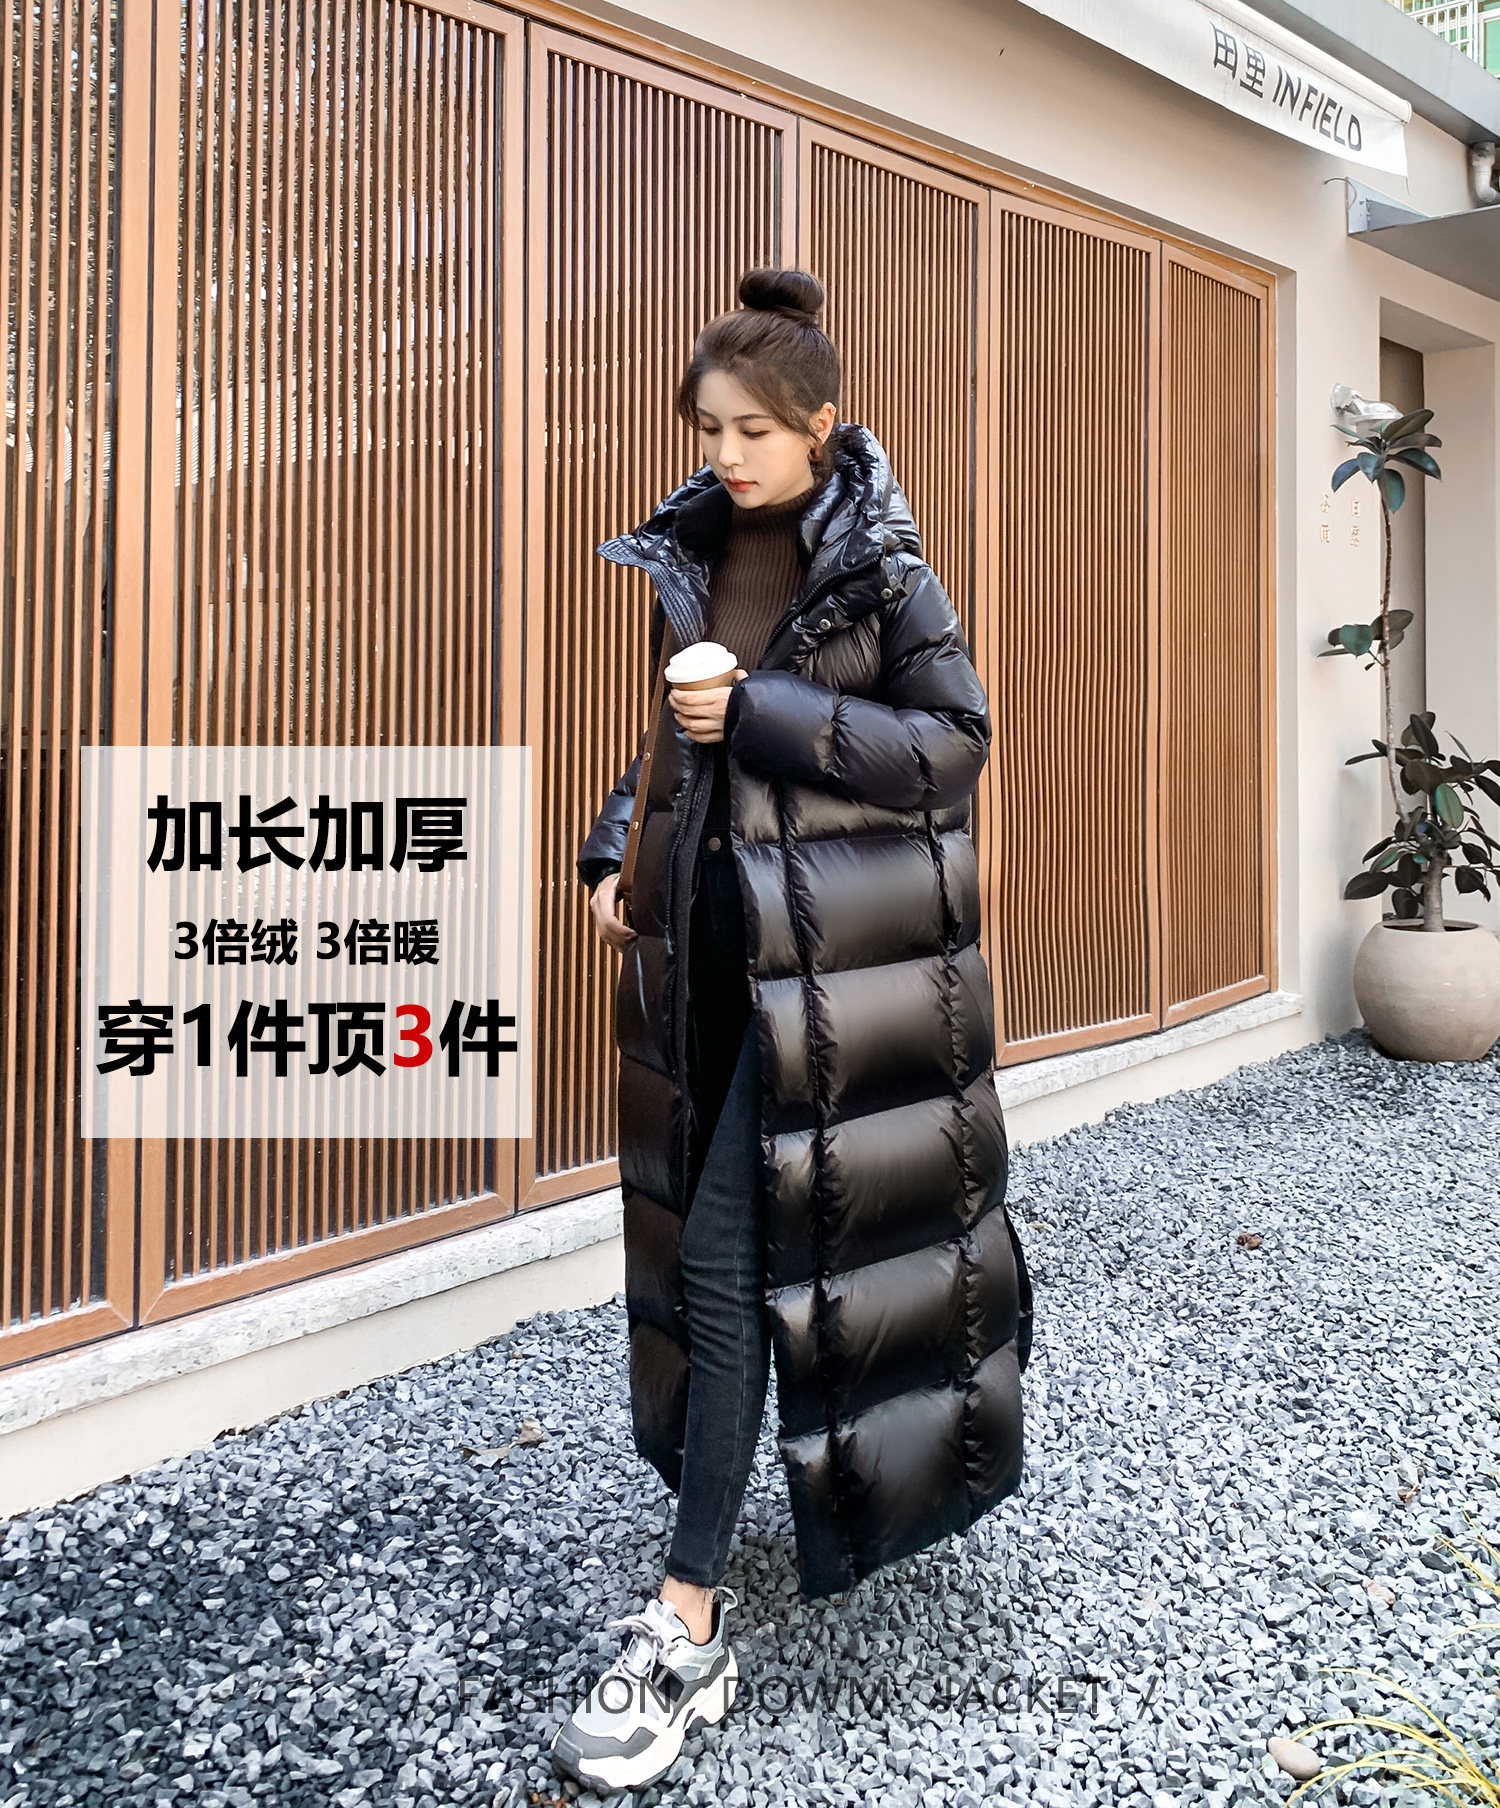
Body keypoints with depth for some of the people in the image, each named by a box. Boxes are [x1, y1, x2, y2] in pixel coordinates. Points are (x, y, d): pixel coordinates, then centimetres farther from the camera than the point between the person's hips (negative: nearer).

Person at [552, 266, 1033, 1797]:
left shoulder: (880, 565, -6)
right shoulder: (687, 550, 10)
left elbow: (957, 740, -10)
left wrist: (767, 712, -17)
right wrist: (613, 850, 7)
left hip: (829, 945, -6)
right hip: (708, 927, 7)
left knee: (728, 1251, -8)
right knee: (708, 1234, 14)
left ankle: (688, 1628, 3)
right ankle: (833, 1470, 37)